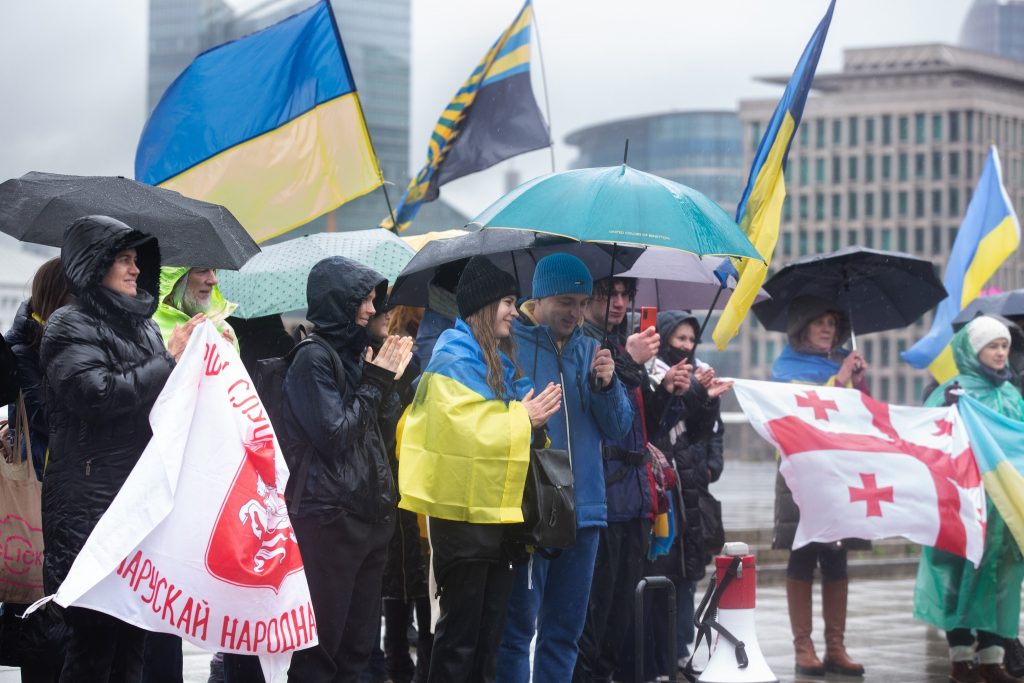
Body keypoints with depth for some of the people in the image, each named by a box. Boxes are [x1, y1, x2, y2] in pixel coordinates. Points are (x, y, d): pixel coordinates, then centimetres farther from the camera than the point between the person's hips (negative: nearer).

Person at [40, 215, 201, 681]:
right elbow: (96, 393, -19)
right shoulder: (71, 327, -4)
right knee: (95, 635, -9)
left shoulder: (141, 325, 18)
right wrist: (169, 358, -13)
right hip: (91, 506, -7)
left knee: (132, 640, 7)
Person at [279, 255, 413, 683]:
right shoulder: (314, 359, -9)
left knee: (357, 647, 10)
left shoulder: (352, 354, 15)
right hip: (330, 517, -9)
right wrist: (375, 384, -7)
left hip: (368, 516, 9)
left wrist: (389, 382, 9)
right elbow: (335, 435, -16)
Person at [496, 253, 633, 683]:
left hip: (584, 510, 6)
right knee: (517, 627, -4)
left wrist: (606, 384, -6)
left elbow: (619, 428, 9)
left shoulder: (589, 351, 13)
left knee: (565, 631, 12)